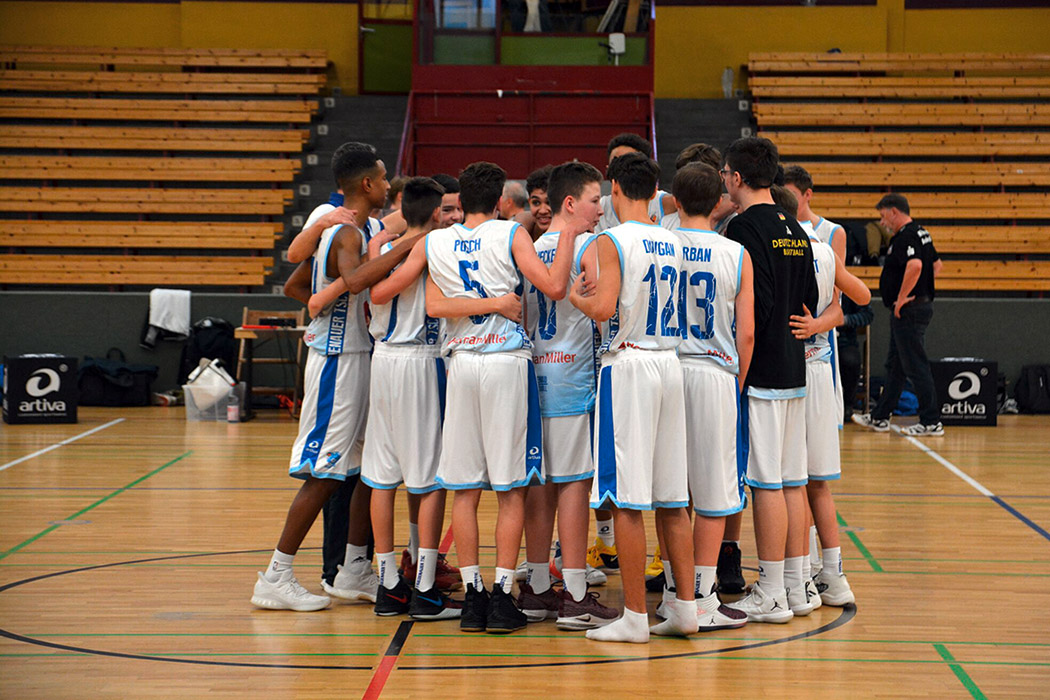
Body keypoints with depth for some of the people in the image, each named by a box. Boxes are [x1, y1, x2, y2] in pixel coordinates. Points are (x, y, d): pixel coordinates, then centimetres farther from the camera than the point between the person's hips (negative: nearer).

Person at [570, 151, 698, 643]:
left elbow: (604, 309, -20)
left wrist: (576, 296, -2)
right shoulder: (672, 243, 11)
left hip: (628, 365, -6)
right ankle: (684, 608, 14)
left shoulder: (610, 242, -9)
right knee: (672, 499, 12)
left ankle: (635, 617, -2)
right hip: (669, 364, 6)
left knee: (627, 501, -3)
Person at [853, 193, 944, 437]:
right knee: (894, 366, 16)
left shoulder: (905, 237, -18)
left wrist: (902, 298, -25)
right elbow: (936, 263, 27)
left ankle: (931, 422, -3)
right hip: (921, 303, 11)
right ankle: (879, 418, 23)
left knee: (916, 366, -6)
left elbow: (915, 265, -34)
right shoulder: (921, 233, 15)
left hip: (908, 310, -11)